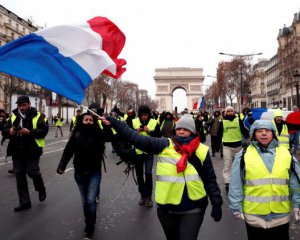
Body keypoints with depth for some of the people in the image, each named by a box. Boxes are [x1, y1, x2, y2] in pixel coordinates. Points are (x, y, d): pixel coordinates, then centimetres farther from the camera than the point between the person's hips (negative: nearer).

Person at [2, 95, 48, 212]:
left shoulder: (37, 116, -5)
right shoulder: (13, 116, 8)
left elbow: (44, 130, -13)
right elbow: (4, 131, 9)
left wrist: (30, 132, -26)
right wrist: (9, 131, -15)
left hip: (32, 150, -5)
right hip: (17, 151, 5)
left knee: (33, 172, -3)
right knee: (19, 175, 7)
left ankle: (41, 190, 31)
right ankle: (24, 202, 19)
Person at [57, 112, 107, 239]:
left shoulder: (98, 134, -9)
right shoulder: (76, 135, -5)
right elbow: (68, 151, -7)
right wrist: (61, 166, -17)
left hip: (94, 172, -2)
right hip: (79, 172, 3)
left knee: (90, 200, -8)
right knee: (85, 201, 13)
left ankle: (89, 230, 6)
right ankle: (89, 223, 34)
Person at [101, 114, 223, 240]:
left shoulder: (202, 151, -2)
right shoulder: (164, 145, -3)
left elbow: (210, 179, 4)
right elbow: (137, 139, -8)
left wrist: (216, 203, 3)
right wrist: (115, 123, -13)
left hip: (193, 209, -2)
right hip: (166, 207, 2)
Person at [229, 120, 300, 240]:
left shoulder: (286, 154, 0)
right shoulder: (244, 155, -7)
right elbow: (236, 185, -5)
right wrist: (236, 207, -5)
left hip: (281, 214, 2)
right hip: (254, 214, -2)